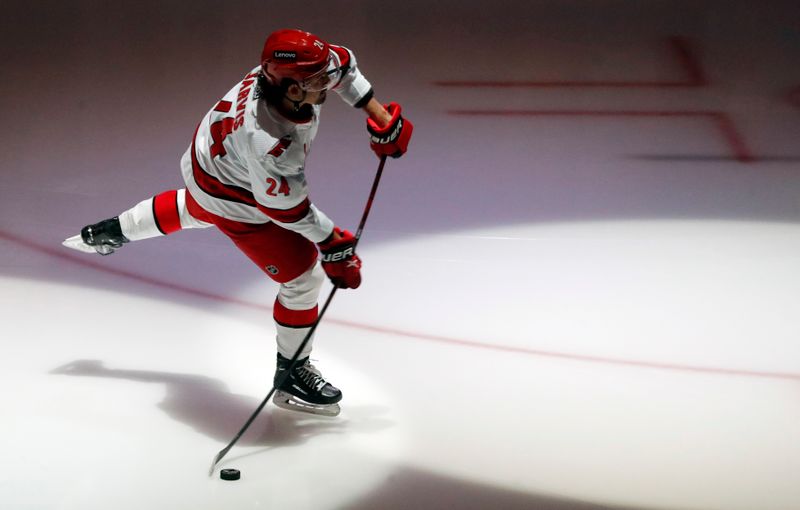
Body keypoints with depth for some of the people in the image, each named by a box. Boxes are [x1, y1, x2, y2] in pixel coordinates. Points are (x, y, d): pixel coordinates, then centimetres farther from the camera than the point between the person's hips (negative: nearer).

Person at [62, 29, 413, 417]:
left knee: (195, 209, 41)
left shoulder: (288, 70, -27)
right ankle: (291, 376, 19)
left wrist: (380, 118, -7)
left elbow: (342, 65, -5)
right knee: (304, 276, -2)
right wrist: (334, 247, -19)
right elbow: (288, 209, -30)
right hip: (235, 200, -8)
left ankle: (113, 231, 63)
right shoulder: (266, 142, -45)